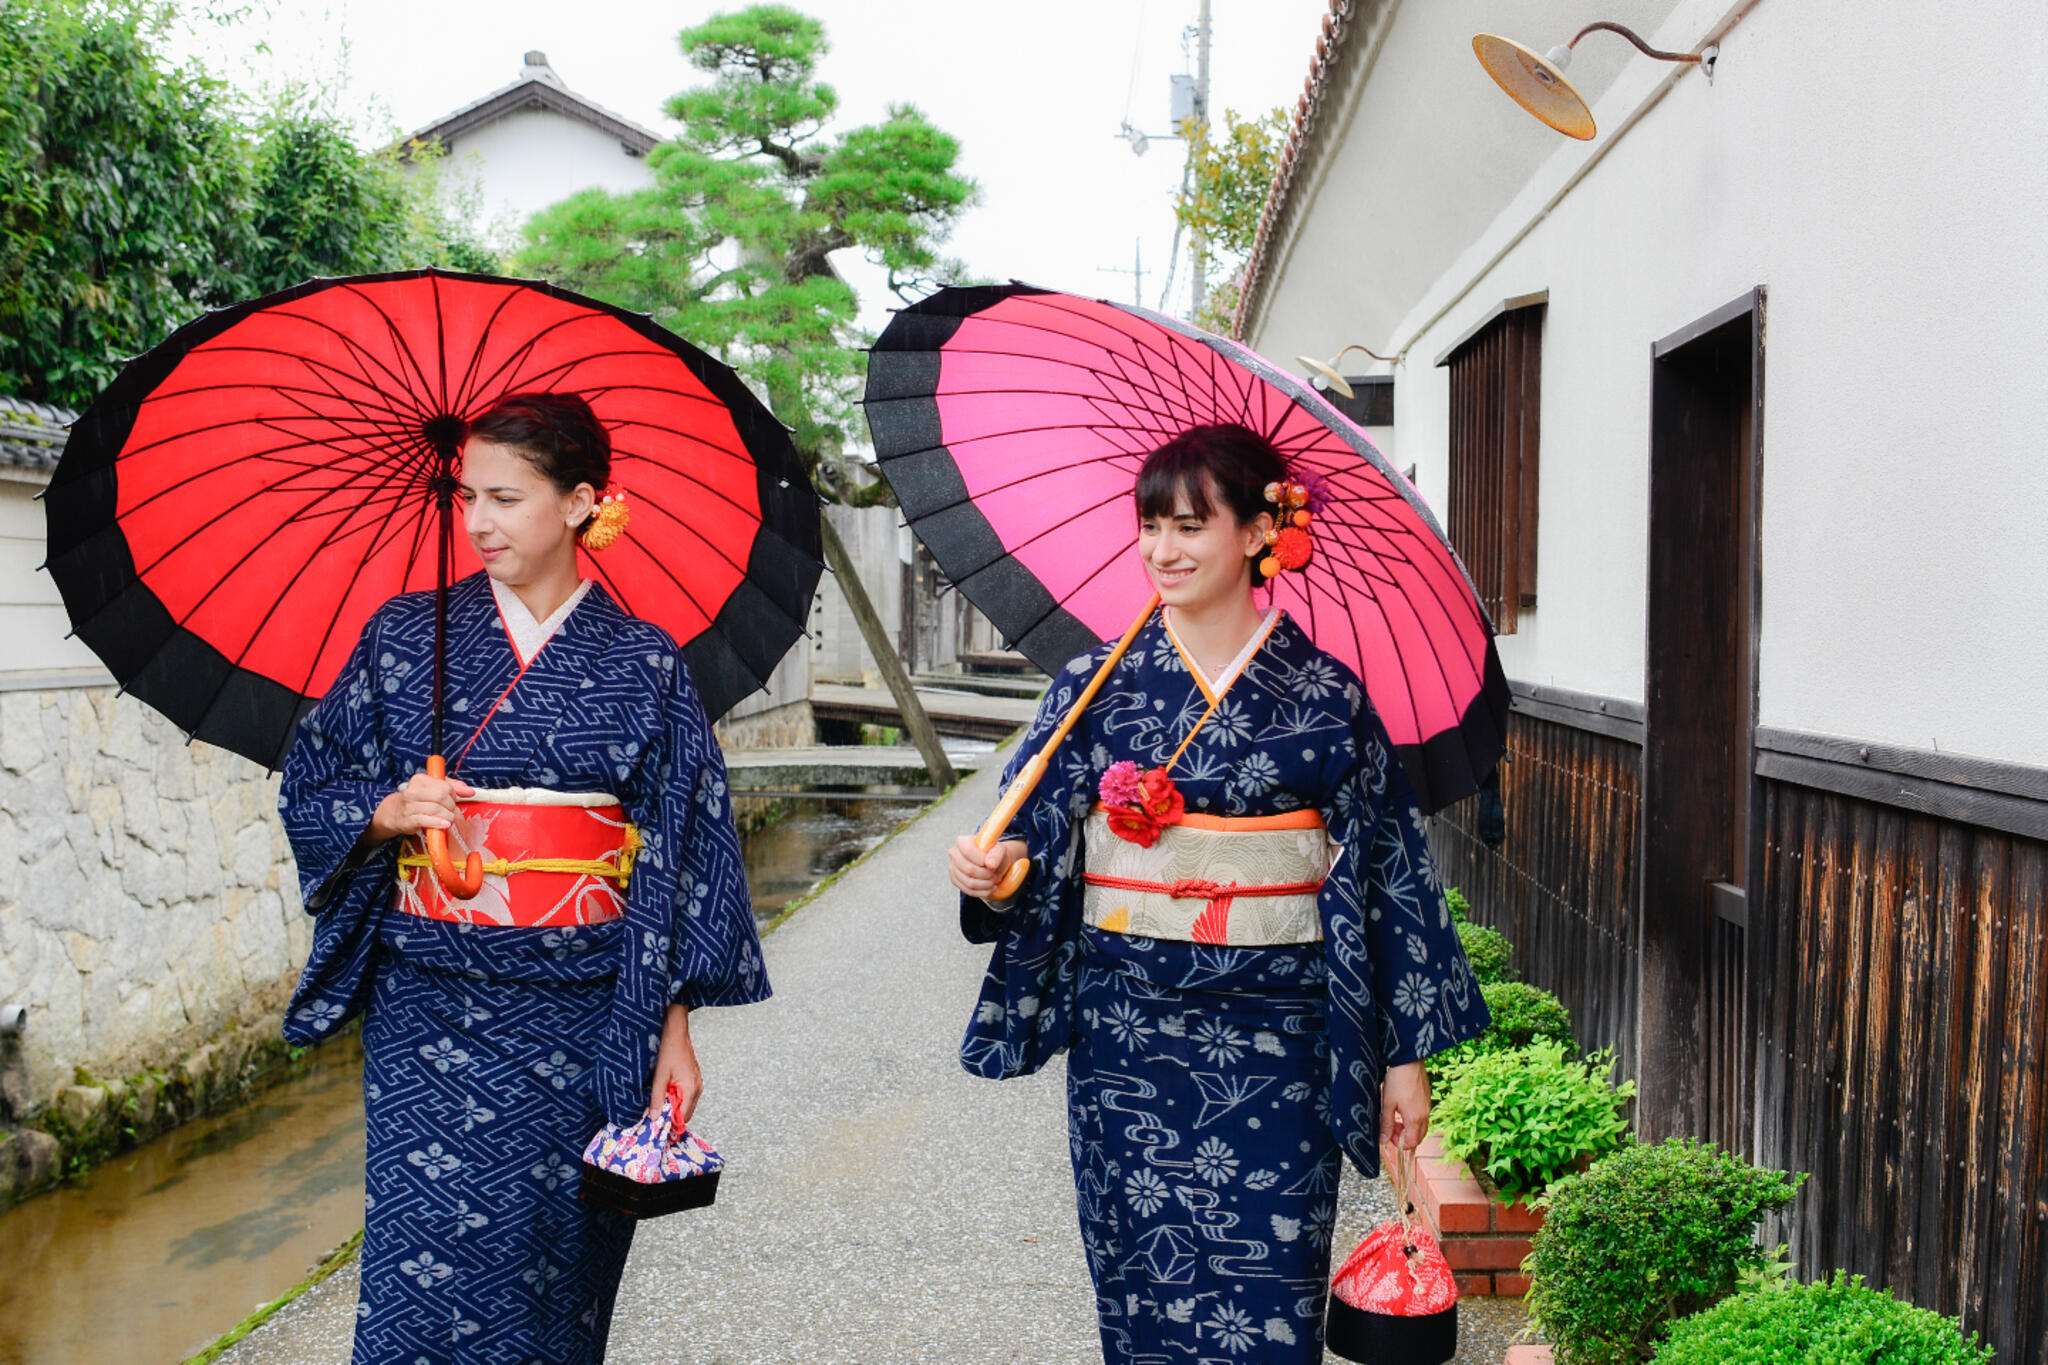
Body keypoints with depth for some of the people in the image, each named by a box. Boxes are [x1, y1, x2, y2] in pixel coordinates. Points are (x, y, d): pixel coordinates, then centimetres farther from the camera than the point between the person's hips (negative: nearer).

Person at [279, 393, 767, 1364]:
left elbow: (684, 853, 1)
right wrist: (385, 812, -12)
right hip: (430, 1003, 1)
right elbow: (309, 785, 10)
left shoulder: (642, 662, 1)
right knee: (422, 1260, -6)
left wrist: (674, 1026, -3)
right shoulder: (407, 635, 5)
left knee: (557, 1260, 4)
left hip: (584, 1017, 0)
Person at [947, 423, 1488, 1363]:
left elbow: (1388, 874, 0)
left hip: (1274, 1039, -2)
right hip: (1126, 1031, 2)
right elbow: (1033, 846, 6)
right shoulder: (1097, 685, 3)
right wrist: (996, 875, -18)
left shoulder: (1325, 696, -2)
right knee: (1141, 1285, 8)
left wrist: (1406, 1056, -1)